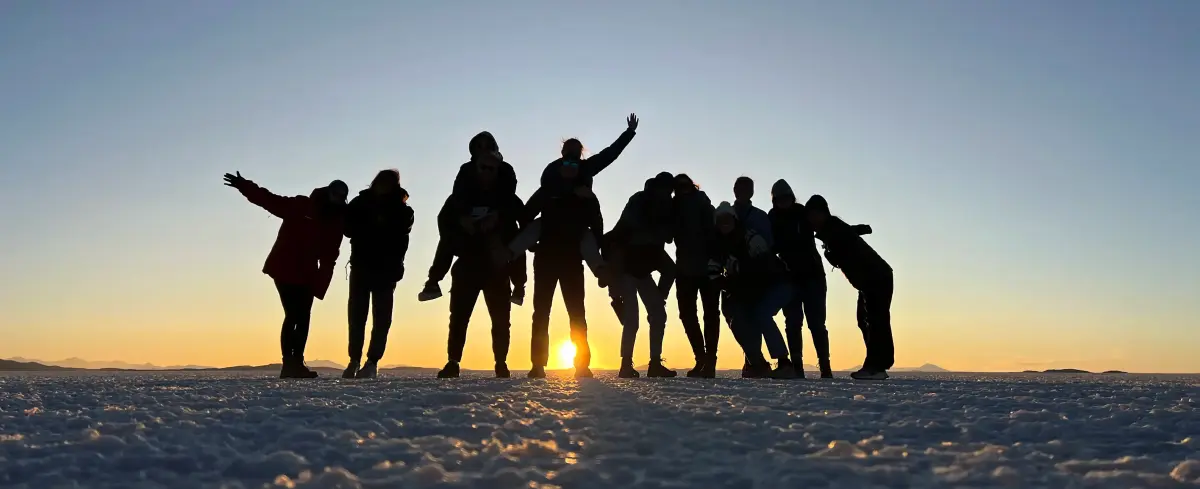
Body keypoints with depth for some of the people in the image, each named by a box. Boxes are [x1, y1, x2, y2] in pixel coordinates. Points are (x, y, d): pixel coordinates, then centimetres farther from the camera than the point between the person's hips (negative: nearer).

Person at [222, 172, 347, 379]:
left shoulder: (335, 224, 5)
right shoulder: (300, 206, -4)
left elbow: (329, 258, 1)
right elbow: (270, 200, -9)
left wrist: (320, 286, -7)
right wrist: (243, 185, -20)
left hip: (306, 275, 6)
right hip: (284, 270, -5)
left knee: (303, 317, 5)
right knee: (293, 316, -11)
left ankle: (297, 363, 10)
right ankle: (288, 363, -10)